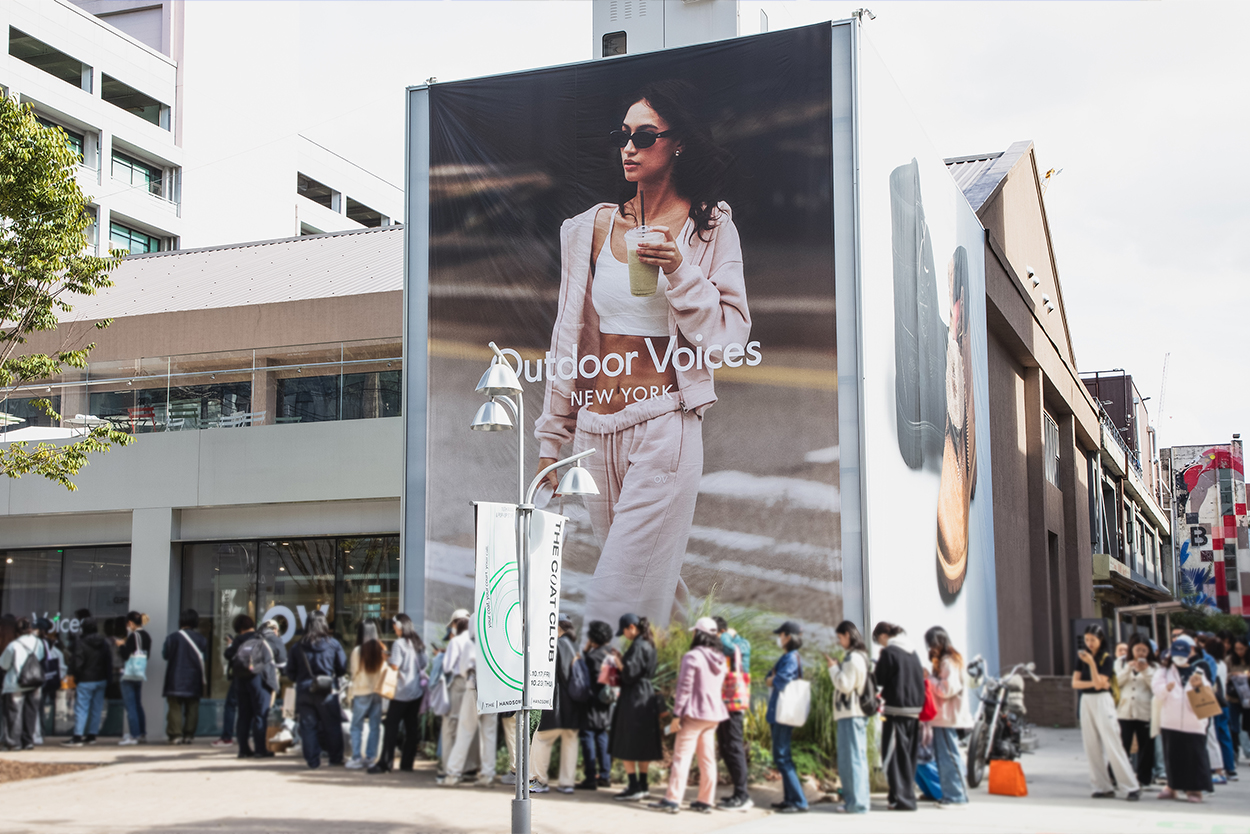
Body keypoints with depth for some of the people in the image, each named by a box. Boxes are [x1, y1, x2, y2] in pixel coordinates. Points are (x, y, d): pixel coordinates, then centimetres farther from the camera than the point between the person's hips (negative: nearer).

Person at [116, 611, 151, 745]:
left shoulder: (133, 636, -15)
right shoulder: (147, 636, 9)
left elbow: (125, 655, -18)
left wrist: (121, 645, 1)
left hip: (130, 675, -8)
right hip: (141, 674, 8)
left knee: (130, 706, -5)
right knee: (138, 705, 17)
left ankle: (134, 736, -6)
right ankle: (142, 734, 21)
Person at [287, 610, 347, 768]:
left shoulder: (297, 647, -1)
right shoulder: (333, 644, -4)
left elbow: (290, 672, 2)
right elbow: (342, 668, 1)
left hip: (304, 692, 1)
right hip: (327, 692, -1)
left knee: (308, 727, 8)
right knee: (332, 726, 10)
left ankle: (312, 761, 8)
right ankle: (335, 758, 14)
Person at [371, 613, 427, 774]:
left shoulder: (399, 644, -12)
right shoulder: (419, 643, 9)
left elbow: (394, 667, -14)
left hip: (402, 692, -6)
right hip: (417, 691, 7)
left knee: (391, 727, -3)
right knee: (412, 728, 9)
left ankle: (385, 763, -5)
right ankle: (407, 762, 11)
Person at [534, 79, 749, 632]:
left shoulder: (709, 227, 1)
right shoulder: (594, 226, 10)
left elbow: (729, 339, -2)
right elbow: (568, 336, 13)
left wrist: (679, 272, -16)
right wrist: (552, 436, 14)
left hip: (664, 426, -4)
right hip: (593, 430, 5)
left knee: (616, 602, -10)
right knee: (652, 582, 14)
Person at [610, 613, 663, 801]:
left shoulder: (637, 646, -16)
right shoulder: (649, 645, 13)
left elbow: (630, 673, -21)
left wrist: (618, 661, -5)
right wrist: (623, 658, 17)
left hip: (633, 699, -10)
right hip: (647, 696, 10)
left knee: (626, 746, -4)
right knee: (643, 744, 14)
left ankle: (634, 788, -6)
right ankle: (643, 786, 18)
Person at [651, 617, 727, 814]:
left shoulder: (692, 657, -13)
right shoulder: (720, 659, 9)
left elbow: (684, 688, -15)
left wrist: (676, 715, -12)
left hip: (695, 713, -7)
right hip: (714, 714, 7)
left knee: (682, 757, -5)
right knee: (708, 759, 10)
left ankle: (672, 800, -6)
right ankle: (706, 801, 12)